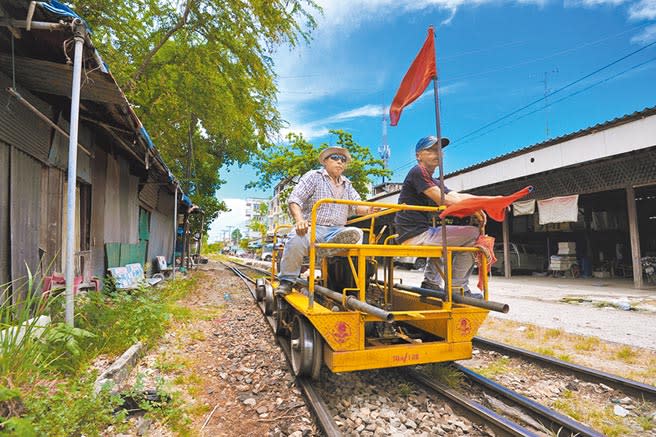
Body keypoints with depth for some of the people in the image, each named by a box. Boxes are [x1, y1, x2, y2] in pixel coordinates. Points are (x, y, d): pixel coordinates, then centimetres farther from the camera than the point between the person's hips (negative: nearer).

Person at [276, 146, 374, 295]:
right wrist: (299, 220, -24)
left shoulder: (347, 185, 25)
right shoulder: (313, 176, 8)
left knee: (356, 233, -26)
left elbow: (356, 206, 12)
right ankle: (287, 280, -17)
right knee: (296, 240, -35)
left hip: (337, 232, 4)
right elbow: (294, 200, -4)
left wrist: (368, 210, -13)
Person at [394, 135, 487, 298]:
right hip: (416, 236, -10)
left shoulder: (433, 181, 23)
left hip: (420, 233, 10)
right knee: (472, 234, -8)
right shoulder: (418, 171, -6)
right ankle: (457, 288, -2)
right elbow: (443, 200, -15)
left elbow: (457, 196, 11)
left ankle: (431, 283, 26)